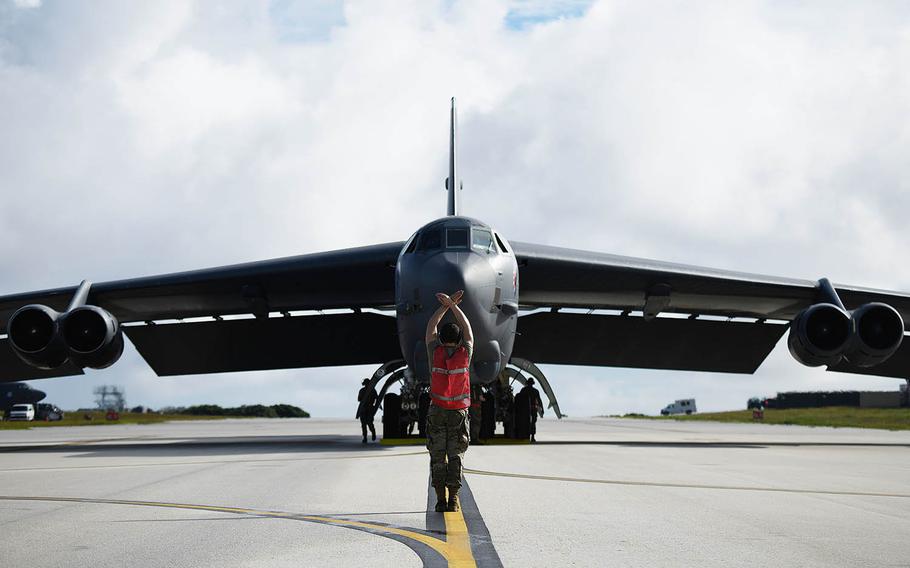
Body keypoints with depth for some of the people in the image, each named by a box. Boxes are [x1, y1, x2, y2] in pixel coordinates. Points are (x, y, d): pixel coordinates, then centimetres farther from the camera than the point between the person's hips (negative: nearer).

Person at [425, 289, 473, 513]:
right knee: (455, 455, 3)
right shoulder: (465, 354, -3)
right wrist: (452, 305, 18)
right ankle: (453, 499, -3)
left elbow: (431, 327, 13)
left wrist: (446, 305, 17)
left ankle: (441, 499, -3)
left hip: (437, 411, 0)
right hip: (459, 412, 0)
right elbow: (467, 327, 13)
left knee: (437, 456, 3)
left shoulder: (435, 353, -3)